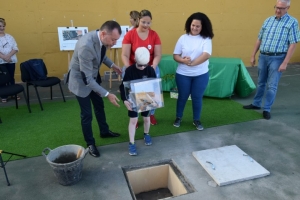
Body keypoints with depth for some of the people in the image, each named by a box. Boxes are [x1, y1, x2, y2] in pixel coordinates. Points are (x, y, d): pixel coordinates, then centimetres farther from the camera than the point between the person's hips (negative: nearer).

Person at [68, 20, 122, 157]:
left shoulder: (101, 38, -14)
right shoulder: (86, 46, -38)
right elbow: (87, 79, -35)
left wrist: (111, 65, -2)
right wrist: (107, 94, -33)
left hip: (94, 76, 8)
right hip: (81, 80, -8)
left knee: (99, 106, 22)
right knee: (86, 114, 4)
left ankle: (104, 131, 44)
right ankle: (90, 144, 25)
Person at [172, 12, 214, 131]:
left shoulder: (206, 39, -4)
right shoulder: (183, 38, -1)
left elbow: (206, 55, -18)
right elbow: (175, 55, -2)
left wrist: (192, 63, -27)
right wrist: (183, 60, -22)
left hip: (201, 75, 0)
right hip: (183, 74, 1)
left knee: (197, 98, 9)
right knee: (182, 97, 13)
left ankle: (196, 120, 27)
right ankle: (178, 118, 32)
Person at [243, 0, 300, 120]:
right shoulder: (268, 20, 9)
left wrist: (285, 63, -16)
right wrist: (253, 56, 9)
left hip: (277, 58, -4)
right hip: (263, 56, 5)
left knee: (272, 85, 0)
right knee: (261, 83, 16)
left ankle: (267, 109, 13)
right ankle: (256, 104, 30)